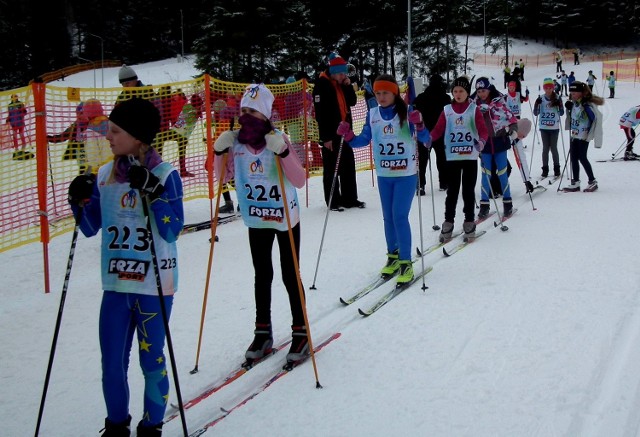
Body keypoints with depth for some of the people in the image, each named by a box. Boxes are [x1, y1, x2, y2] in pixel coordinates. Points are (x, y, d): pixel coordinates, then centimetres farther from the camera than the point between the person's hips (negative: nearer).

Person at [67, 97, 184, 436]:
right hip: (115, 282, 4)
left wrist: (152, 192, -24)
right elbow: (91, 228, 12)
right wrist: (81, 201, -6)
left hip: (154, 284, -4)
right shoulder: (105, 175, 5)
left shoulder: (165, 175, -9)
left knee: (151, 358, 6)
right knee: (112, 361, 9)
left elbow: (172, 231, -15)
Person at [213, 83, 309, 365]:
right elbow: (224, 177, 5)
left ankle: (300, 332, 18)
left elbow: (300, 181, -23)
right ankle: (262, 332, 27)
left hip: (286, 218, -4)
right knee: (262, 276, 15)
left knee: (290, 276, 4)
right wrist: (220, 153, -11)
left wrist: (283, 153, -35)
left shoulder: (278, 140, -18)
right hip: (256, 219, 4)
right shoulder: (236, 141, -6)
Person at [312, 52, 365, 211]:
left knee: (349, 165, 11)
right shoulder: (322, 85, -12)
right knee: (331, 168, -2)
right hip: (331, 134, -8)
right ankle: (333, 201, 5)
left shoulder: (342, 84, 12)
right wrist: (326, 137, -21)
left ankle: (350, 198, 19)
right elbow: (321, 113, -17)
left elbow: (352, 102, 14)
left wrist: (348, 86, -2)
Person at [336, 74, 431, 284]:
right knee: (388, 217, 13)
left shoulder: (407, 112, -9)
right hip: (383, 175, 4)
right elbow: (364, 140, 8)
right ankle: (393, 256, 28)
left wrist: (419, 125, -32)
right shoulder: (372, 114, 2)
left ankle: (406, 262, -1)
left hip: (406, 174, -4)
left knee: (400, 216, -9)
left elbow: (425, 139, -13)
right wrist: (348, 136, -10)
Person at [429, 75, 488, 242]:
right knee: (452, 191, 5)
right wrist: (428, 138, -19)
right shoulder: (447, 110, 5)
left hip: (470, 157, -1)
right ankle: (448, 222, 11)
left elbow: (483, 129, -6)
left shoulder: (474, 110, 1)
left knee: (468, 190, 5)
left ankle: (469, 222, 15)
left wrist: (481, 141, -27)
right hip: (452, 157, 1)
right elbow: (438, 129, 0)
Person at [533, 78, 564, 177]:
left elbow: (561, 113, 1)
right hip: (543, 128, 1)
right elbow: (536, 113, 1)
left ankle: (556, 169, 15)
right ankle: (545, 169, 10)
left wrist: (559, 105, -16)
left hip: (554, 128, -1)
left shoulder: (557, 98, -1)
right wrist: (537, 104, -15)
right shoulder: (541, 99, 1)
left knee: (554, 148, 3)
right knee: (545, 148, 4)